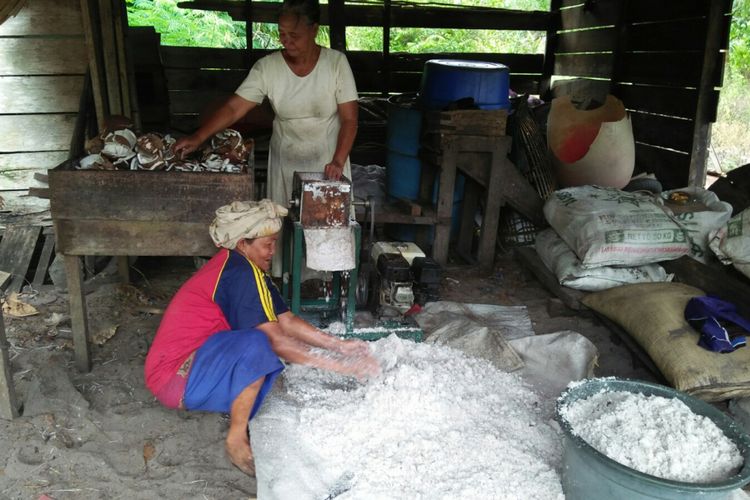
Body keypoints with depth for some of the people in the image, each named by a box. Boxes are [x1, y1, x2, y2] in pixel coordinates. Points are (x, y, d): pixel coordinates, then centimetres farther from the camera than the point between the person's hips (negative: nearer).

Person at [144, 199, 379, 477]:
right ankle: (237, 439, -16)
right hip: (174, 375, -10)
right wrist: (334, 365, -21)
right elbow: (275, 340, -23)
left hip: (196, 358, 10)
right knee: (256, 345, -32)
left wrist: (340, 345, -4)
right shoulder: (240, 272, -22)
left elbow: (288, 322, 3)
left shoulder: (251, 270, 7)